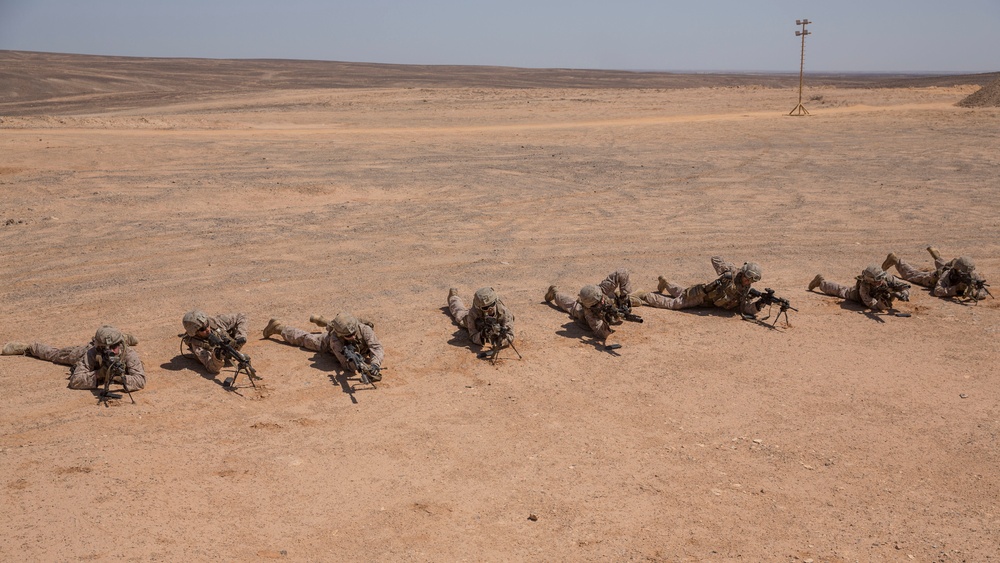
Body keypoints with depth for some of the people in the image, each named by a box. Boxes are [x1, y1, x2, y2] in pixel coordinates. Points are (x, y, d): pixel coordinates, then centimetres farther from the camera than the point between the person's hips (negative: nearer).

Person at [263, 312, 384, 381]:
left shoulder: (364, 330, -46)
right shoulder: (335, 339, -48)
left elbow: (377, 348, -54)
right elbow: (346, 364, -47)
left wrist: (375, 365, -73)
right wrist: (357, 364, -69)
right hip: (328, 342, -2)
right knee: (304, 338, 20)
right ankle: (278, 327, 45)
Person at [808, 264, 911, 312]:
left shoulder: (887, 278, -44)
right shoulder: (864, 287, -52)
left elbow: (905, 286, -37)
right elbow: (873, 306, -53)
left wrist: (904, 294, -59)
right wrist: (881, 303, -75)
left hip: (879, 292, 3)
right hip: (856, 292, -3)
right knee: (841, 290, 22)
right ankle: (821, 281, 49)